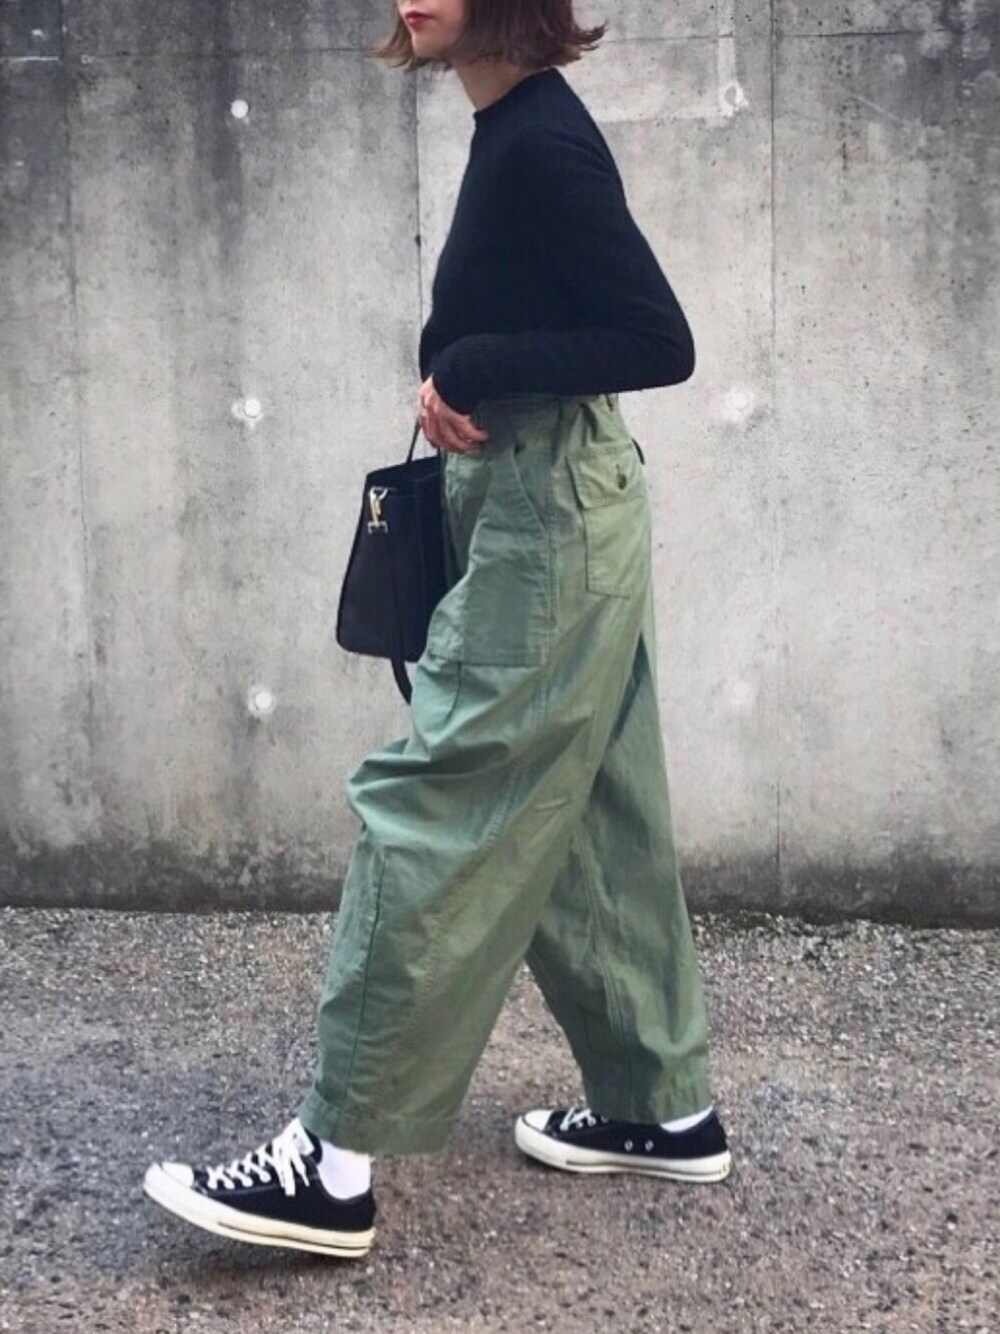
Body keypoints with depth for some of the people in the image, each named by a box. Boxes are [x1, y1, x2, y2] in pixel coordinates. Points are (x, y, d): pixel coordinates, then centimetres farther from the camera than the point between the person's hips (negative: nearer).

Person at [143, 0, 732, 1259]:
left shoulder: (540, 141, -17)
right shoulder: (514, 129, 12)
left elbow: (660, 343, -21)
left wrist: (467, 371, -18)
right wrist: (462, 381, 4)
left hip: (547, 525, -10)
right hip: (553, 516, 10)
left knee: (431, 809, -8)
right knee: (585, 826, 14)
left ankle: (335, 1164, -2)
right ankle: (666, 1106, 25)